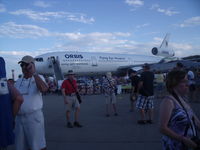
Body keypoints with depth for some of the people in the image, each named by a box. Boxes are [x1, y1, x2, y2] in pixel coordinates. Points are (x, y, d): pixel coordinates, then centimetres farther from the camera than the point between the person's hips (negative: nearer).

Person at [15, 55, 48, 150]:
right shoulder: (19, 81, 11)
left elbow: (44, 89, -29)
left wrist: (34, 73, -28)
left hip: (34, 117, -5)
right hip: (20, 118, 6)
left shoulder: (38, 78, -5)